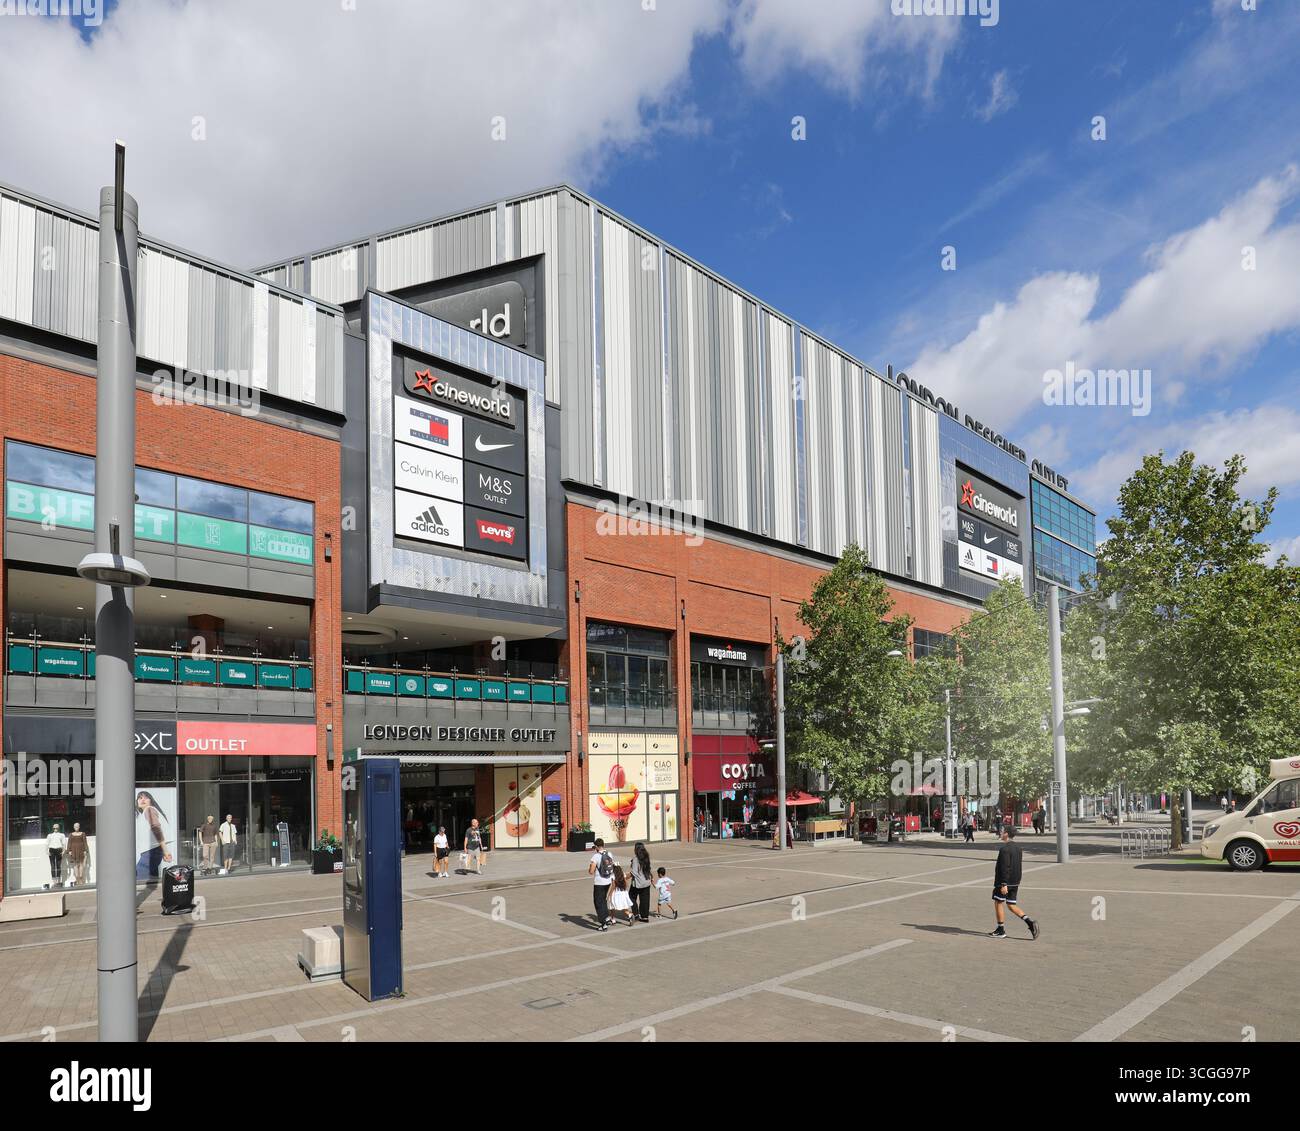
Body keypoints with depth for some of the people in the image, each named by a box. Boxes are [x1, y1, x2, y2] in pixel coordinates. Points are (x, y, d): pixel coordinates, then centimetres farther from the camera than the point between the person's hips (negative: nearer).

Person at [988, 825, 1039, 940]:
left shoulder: (1004, 849, -19)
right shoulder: (1017, 847, 10)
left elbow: (1004, 867, -24)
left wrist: (1003, 884, -23)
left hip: (1004, 882, -8)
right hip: (1015, 882, 8)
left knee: (998, 902, 5)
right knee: (1012, 905, 12)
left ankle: (1000, 930, 11)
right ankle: (1030, 922, -4)